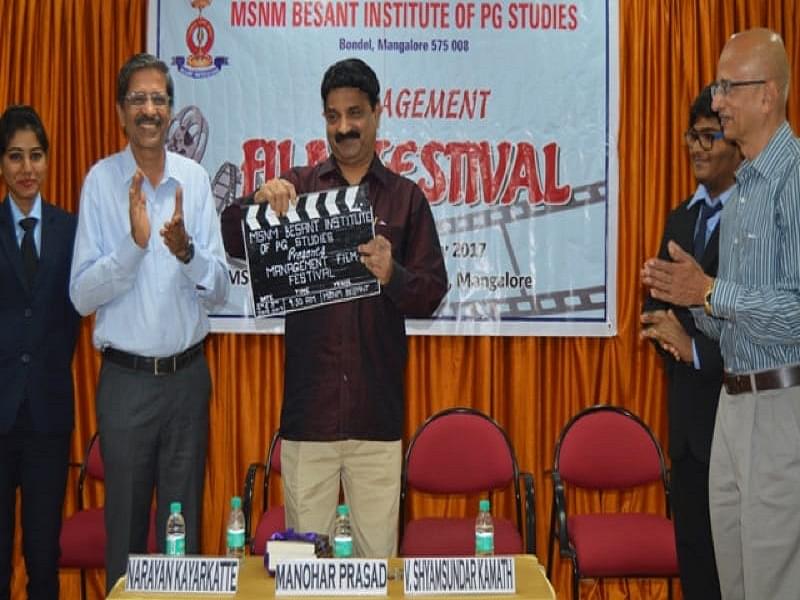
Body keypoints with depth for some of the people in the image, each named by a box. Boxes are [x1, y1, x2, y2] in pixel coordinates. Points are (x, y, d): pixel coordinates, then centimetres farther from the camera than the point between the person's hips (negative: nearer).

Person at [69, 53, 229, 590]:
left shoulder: (195, 179, 1)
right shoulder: (101, 181, -4)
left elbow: (219, 292, -1)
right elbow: (82, 296, -9)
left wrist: (185, 250, -20)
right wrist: (134, 242, -22)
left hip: (188, 373, 2)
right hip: (126, 378, -2)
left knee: (185, 523, 13)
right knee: (125, 525, 10)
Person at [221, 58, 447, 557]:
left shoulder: (406, 198, 6)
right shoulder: (297, 187, 6)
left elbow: (433, 293, 2)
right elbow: (230, 243, -1)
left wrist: (393, 276, -18)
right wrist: (259, 202, -20)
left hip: (377, 414, 0)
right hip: (308, 410, 0)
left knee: (378, 556, 6)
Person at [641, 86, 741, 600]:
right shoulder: (682, 218, 14)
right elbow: (659, 299, 17)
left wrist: (697, 349, -19)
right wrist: (664, 325, -5)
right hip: (687, 410, 7)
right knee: (693, 552, 17)